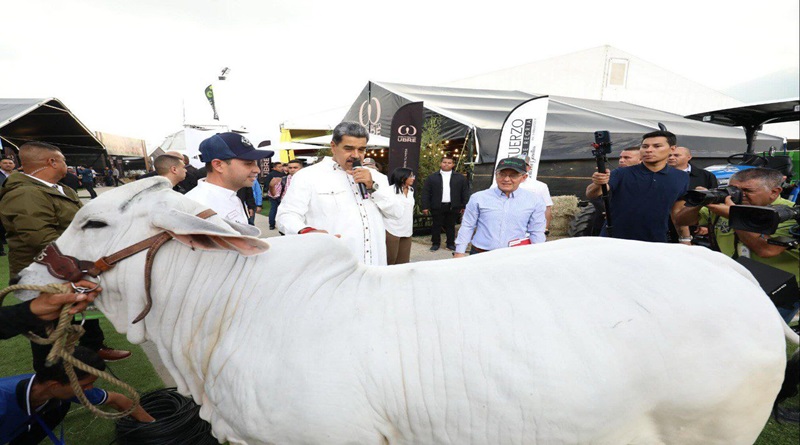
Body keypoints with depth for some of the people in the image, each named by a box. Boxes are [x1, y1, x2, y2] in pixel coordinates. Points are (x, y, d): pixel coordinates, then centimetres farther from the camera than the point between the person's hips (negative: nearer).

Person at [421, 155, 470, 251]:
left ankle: (450, 243, 22)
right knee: (436, 225, 6)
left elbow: (465, 192, 5)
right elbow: (426, 192, 1)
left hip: (453, 207, 1)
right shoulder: (432, 177, 3)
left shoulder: (460, 177, 5)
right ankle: (435, 243, 19)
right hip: (437, 206, 0)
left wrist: (465, 206, -1)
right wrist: (425, 207, -5)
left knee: (450, 226, 10)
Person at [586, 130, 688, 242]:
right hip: (613, 239, -2)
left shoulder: (682, 178, 3)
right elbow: (591, 195, -20)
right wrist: (598, 184, -41)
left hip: (655, 242, 3)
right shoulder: (622, 174, -7)